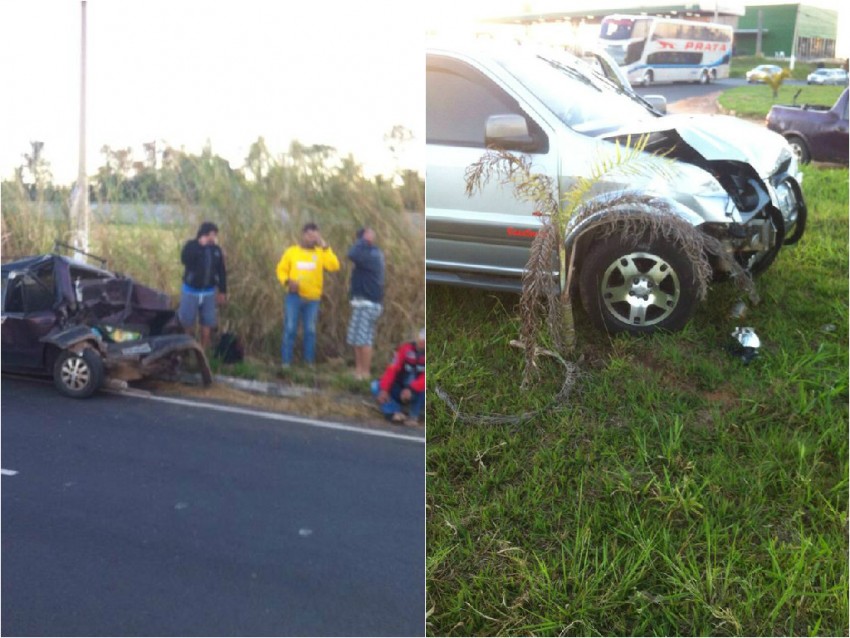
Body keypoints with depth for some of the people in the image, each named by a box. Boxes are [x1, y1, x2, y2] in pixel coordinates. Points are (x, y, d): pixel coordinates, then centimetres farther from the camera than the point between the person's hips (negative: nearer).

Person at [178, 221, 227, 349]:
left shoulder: (217, 249, 1)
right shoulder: (191, 245, -8)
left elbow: (222, 272, 6)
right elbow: (185, 259, -29)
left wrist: (223, 292, 5)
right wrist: (200, 245, -29)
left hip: (209, 292, 3)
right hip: (191, 291, -3)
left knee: (207, 323, 7)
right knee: (187, 322, 4)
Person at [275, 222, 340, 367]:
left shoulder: (320, 253, 4)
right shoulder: (291, 251, 5)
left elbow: (334, 266, -10)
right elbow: (281, 269, 8)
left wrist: (325, 246, -12)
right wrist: (287, 281, -12)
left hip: (313, 299, 1)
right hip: (294, 296, -1)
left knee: (310, 330, 5)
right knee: (290, 329, -1)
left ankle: (310, 362, 14)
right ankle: (286, 361, 5)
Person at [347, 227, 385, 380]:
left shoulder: (370, 255, -17)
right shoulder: (373, 253, 14)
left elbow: (352, 255, -31)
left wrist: (364, 240, -21)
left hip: (366, 303, -10)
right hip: (363, 301, 10)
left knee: (363, 339, -8)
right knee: (357, 339, 13)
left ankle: (365, 372, -3)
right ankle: (359, 369, 19)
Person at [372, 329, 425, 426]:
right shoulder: (406, 349, -8)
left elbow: (424, 379, -25)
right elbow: (392, 370, -15)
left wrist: (411, 389, -39)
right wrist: (384, 389, -27)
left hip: (416, 393, -3)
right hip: (399, 390, 3)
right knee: (376, 386, -17)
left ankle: (413, 416, -17)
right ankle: (395, 412, -33)